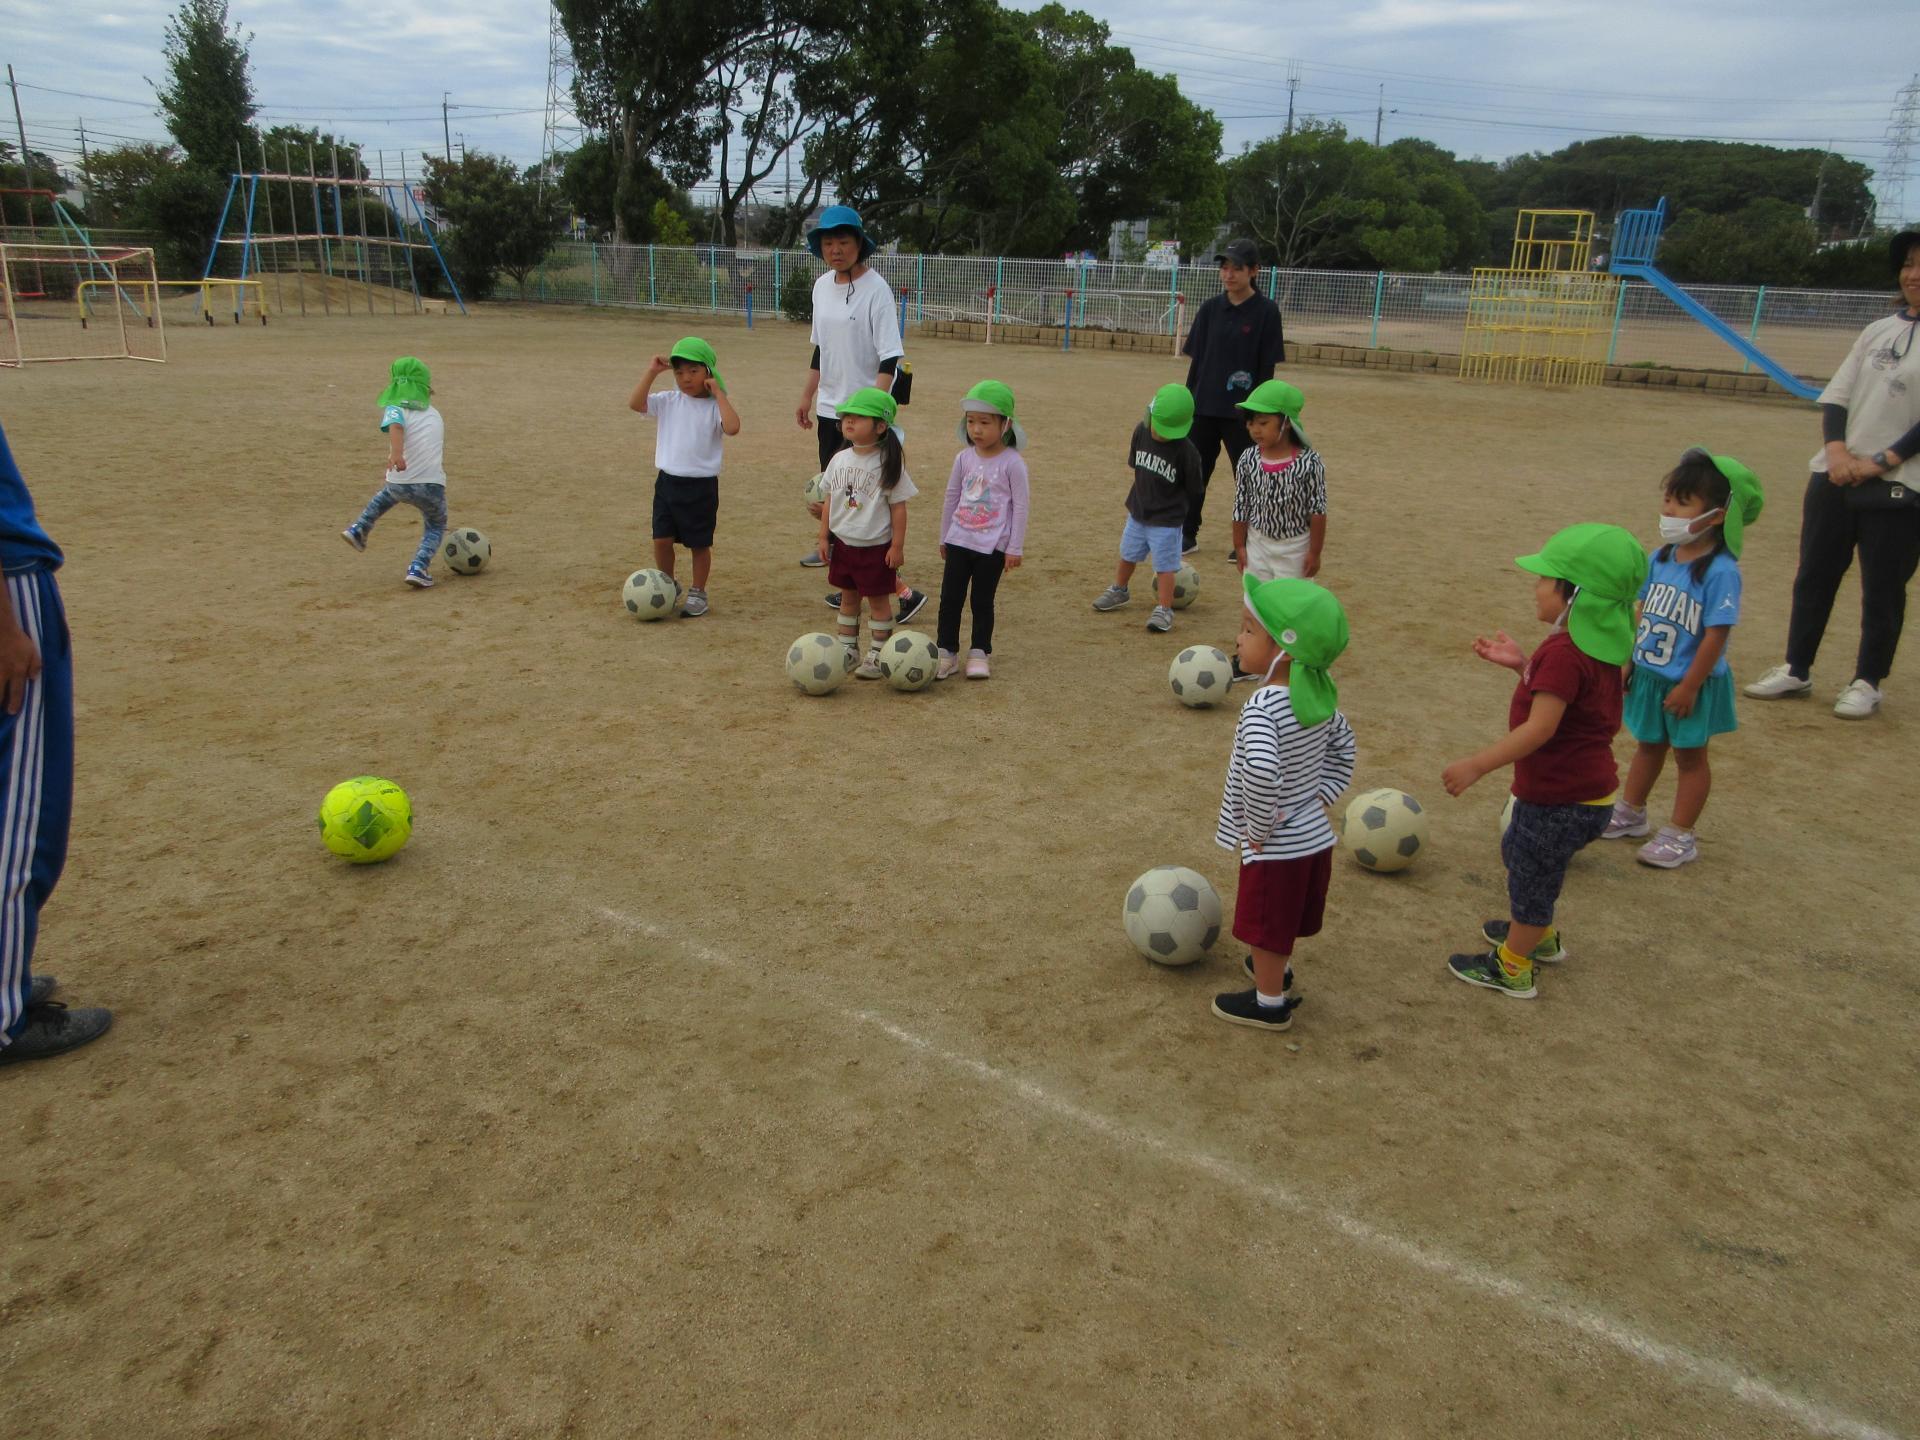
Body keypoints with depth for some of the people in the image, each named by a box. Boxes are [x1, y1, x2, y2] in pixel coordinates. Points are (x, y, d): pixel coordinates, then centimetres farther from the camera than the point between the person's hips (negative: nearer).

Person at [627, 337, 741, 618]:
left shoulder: (715, 406, -7)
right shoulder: (668, 401, 3)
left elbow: (732, 427, -26)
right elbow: (635, 403, -8)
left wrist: (718, 393, -20)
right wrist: (652, 372, -11)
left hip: (701, 485, -3)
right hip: (668, 481, 3)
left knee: (699, 543, 8)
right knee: (661, 539, 5)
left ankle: (698, 592, 23)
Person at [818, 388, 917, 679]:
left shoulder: (888, 464, -13)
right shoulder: (839, 460, 2)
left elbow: (898, 506, -11)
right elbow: (830, 500, 10)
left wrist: (897, 545, -12)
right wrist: (824, 537, 8)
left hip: (876, 546, -5)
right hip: (843, 543, 5)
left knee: (878, 599, 4)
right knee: (848, 597, 16)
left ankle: (878, 654, 13)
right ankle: (847, 649, 27)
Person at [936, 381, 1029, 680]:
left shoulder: (1012, 463, -10)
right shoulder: (964, 458, 3)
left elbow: (1020, 506, -8)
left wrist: (1015, 548, -8)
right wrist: (944, 538, 17)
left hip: (993, 546, -4)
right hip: (959, 541, 4)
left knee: (982, 601, 5)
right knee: (950, 598, 3)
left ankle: (979, 653, 19)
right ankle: (946, 653, 12)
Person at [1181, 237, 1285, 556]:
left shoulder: (1266, 312, -7)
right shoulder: (1210, 309, 5)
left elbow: (1267, 368, -6)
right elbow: (1196, 361, 9)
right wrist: (1188, 404, 6)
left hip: (1242, 411, -4)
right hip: (1204, 408, 4)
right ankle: (1188, 535, 20)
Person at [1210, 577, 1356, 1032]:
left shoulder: (1262, 707, -29)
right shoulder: (1321, 696, -3)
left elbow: (1260, 770, -43)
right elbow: (1343, 751, 11)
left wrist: (1259, 828, -29)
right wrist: (1320, 797, 10)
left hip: (1277, 847, -8)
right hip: (1316, 836, 8)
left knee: (1267, 927, 13)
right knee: (1285, 921, 29)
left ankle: (1269, 1003, 30)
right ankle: (1278, 969, 51)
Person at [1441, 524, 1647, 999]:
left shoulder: (1563, 652, -28)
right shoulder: (1598, 644, 2)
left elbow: (1540, 728, -31)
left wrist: (1478, 765, -26)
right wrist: (1523, 664, 7)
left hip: (1561, 800, -10)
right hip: (1588, 789, 10)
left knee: (1531, 874, 8)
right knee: (1517, 851, 29)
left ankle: (1512, 968, 26)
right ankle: (1539, 936, 49)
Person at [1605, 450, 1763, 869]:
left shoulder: (1721, 571, -23)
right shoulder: (1662, 558, -2)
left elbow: (1716, 634, -22)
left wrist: (1689, 687, -19)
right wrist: (1629, 661, 8)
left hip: (1690, 682, -6)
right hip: (1649, 675, 7)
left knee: (1690, 754, 9)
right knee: (1649, 745, 22)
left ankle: (1680, 836, 19)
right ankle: (1630, 813, 38)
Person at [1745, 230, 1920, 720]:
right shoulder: (1877, 331, 12)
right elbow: (1836, 394, 9)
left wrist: (1880, 462, -16)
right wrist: (1836, 448, -7)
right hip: (1835, 476, 5)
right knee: (1813, 576, 10)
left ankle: (1867, 683, 16)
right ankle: (1796, 670, 22)